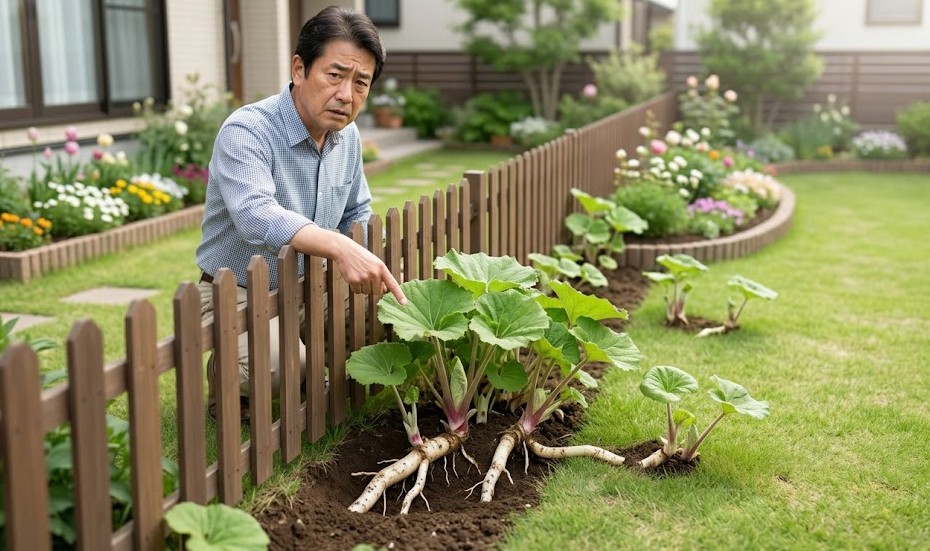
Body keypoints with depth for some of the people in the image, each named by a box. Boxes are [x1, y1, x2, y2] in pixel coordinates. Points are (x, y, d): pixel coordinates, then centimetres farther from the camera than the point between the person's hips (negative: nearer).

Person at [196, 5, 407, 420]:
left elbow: (358, 213, 16)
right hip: (236, 297, -7)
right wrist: (339, 247, -55)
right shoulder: (246, 132, -23)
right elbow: (256, 217, -41)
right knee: (283, 361, -33)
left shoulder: (348, 136, 2)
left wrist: (372, 267, -4)